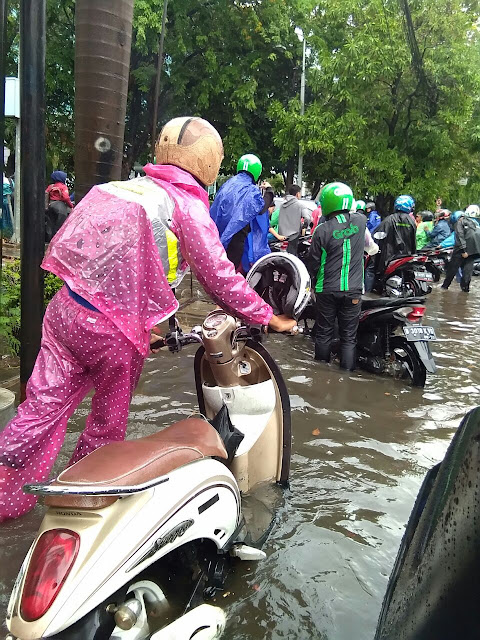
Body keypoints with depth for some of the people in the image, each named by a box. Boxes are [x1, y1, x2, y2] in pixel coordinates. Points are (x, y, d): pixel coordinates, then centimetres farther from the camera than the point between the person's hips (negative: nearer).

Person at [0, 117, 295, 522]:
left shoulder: (129, 187, 16)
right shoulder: (189, 205, -7)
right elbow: (218, 276, -9)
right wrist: (268, 318, 3)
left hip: (66, 308, 6)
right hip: (116, 332, -6)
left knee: (42, 409, 12)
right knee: (108, 424, 17)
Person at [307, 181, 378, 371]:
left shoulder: (322, 230, -12)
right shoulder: (360, 221, -3)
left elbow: (313, 263, -4)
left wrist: (313, 280, 13)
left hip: (327, 290, -1)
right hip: (353, 290, 2)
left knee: (324, 333, 12)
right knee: (348, 337, 8)